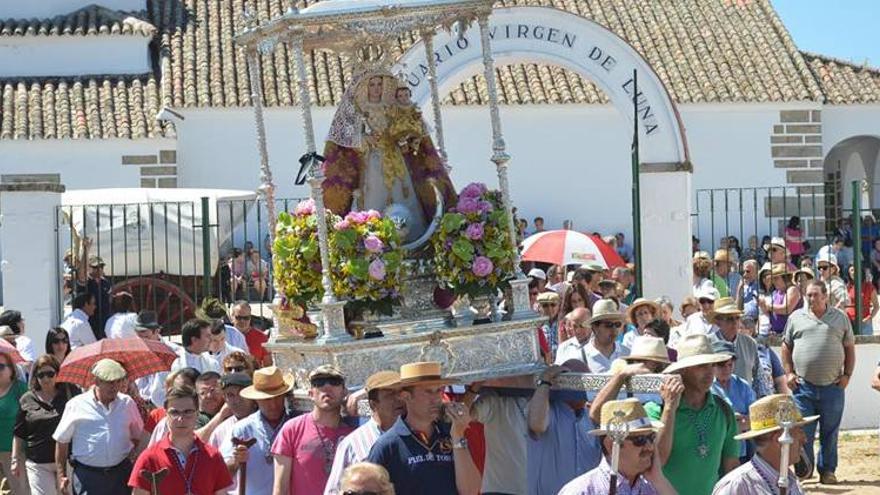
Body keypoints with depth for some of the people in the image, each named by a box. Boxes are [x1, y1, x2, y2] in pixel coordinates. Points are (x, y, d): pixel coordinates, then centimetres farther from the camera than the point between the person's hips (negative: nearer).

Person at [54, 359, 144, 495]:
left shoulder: (127, 403, 7)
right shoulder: (76, 406, -2)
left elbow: (138, 437, 19)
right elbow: (62, 442, 3)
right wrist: (61, 476, 0)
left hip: (121, 473, 3)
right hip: (87, 475, -3)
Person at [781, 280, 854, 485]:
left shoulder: (840, 318, 8)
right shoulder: (796, 318, 8)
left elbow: (849, 348, 10)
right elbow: (786, 347, 12)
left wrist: (847, 374, 2)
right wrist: (789, 372, 2)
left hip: (832, 386, 0)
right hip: (803, 386, 0)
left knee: (830, 431, 6)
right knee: (802, 431, 0)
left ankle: (827, 470, 17)